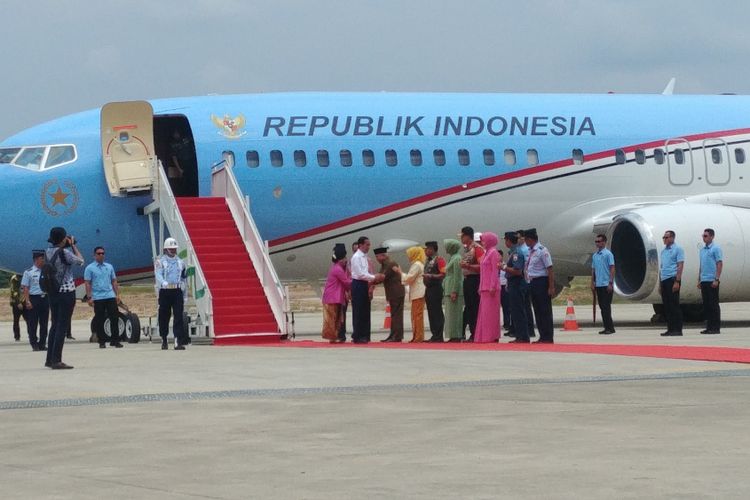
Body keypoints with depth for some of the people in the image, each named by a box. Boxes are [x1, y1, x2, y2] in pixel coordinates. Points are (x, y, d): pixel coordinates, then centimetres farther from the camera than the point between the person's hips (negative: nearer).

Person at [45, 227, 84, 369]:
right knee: (63, 326, -4)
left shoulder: (48, 252, 5)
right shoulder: (65, 253, -17)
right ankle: (56, 361, -7)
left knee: (55, 324, 15)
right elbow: (80, 261, -4)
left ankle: (50, 359, 17)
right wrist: (73, 245, 4)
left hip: (52, 292, 7)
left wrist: (69, 246, 14)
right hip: (66, 292, -7)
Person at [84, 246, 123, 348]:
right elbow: (88, 284, -2)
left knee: (114, 319, -1)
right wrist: (89, 297, -10)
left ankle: (115, 340, 4)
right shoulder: (90, 268, 1)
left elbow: (114, 281, 15)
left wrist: (117, 294, 7)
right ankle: (102, 342, 7)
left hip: (110, 297, 3)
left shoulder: (109, 267, 13)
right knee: (99, 321, 1)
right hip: (97, 298, -3)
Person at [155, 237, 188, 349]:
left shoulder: (180, 262, 16)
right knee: (164, 317, 4)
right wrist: (163, 282, -36)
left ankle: (178, 342, -15)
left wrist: (185, 296, 19)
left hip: (177, 291, 2)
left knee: (178, 316, -9)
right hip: (165, 291, -2)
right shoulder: (160, 261, 3)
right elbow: (158, 274, -14)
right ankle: (164, 341, 18)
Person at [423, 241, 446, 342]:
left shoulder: (439, 259, -9)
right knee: (431, 313, 9)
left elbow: (443, 274, -17)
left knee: (437, 312, -8)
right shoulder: (428, 261, 18)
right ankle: (434, 335, 13)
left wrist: (431, 276, -22)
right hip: (428, 288, 10)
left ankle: (439, 336, -8)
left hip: (436, 288, -10)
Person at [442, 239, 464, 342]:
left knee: (454, 313, -9)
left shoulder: (456, 258, -12)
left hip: (454, 290, -10)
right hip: (449, 290, 10)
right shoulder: (451, 258, 18)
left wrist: (454, 292, -21)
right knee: (451, 314, 9)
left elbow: (457, 276, -17)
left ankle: (456, 337, -9)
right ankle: (453, 337, 10)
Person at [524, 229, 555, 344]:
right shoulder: (530, 251, 12)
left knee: (545, 310, -4)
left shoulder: (542, 251, -13)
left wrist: (551, 287, -18)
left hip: (541, 282, -9)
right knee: (537, 310, 10)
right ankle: (542, 337, 16)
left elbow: (550, 269, -15)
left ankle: (548, 338, 0)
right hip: (533, 282, 9)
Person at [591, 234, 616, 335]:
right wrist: (592, 283, 13)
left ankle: (610, 327, -7)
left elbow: (612, 269, -11)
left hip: (606, 284, -7)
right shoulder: (594, 255, 14)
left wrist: (610, 283, -17)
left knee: (606, 306, -9)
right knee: (602, 307, 7)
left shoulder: (608, 254, -7)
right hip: (598, 285, 7)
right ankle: (607, 327, 12)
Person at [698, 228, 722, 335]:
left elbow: (720, 264, -11)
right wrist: (699, 280, 17)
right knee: (706, 305, 8)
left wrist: (716, 279, -18)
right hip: (704, 281, 8)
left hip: (712, 281, -8)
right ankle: (709, 327, 11)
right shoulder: (702, 249, 16)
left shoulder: (716, 249, -6)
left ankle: (716, 327, -3)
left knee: (714, 304, -5)